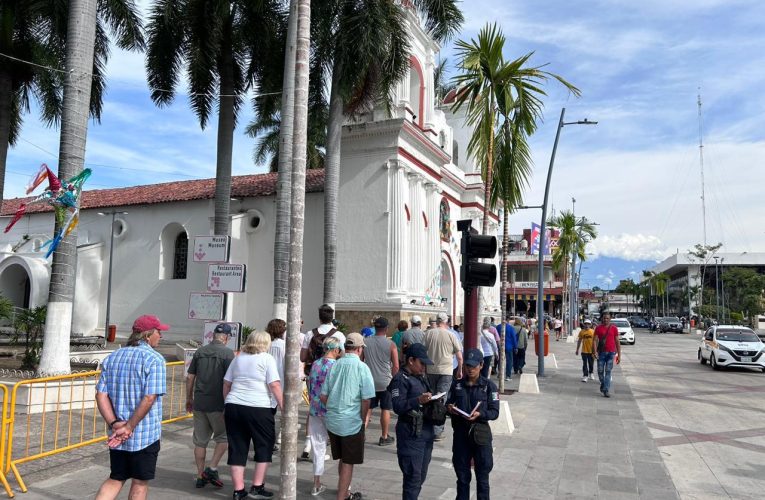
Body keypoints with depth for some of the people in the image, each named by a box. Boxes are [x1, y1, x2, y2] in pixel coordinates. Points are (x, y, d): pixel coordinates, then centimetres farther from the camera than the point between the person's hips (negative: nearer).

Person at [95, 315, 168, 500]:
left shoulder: (112, 357, 6)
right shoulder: (154, 359, -14)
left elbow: (101, 395, 0)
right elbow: (149, 399, -21)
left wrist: (115, 424, -6)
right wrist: (129, 427, -13)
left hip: (117, 436, 6)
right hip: (145, 436, -5)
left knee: (115, 479, 19)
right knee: (140, 483, 11)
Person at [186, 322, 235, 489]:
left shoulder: (200, 352, 7)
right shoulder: (227, 353, -8)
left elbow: (190, 377, 9)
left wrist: (189, 398, 20)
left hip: (199, 402, 5)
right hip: (218, 403, -5)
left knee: (200, 441, 12)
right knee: (224, 437, 12)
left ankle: (200, 476, 19)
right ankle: (212, 469, 2)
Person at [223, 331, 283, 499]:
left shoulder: (238, 358, 15)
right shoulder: (267, 359, -1)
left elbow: (226, 384, 18)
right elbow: (275, 385, -10)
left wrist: (228, 404, 27)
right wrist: (283, 407, -7)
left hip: (233, 407, 5)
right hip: (259, 409, -5)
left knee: (237, 448, 10)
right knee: (264, 447, 11)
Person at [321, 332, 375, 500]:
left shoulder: (334, 365, -1)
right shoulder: (362, 368, -13)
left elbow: (323, 396, 3)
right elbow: (366, 399, -14)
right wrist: (363, 419, 1)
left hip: (332, 420, 5)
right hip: (352, 422, -5)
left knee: (342, 459, 22)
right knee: (348, 462, 9)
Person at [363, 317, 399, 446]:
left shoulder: (365, 342, -3)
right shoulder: (390, 344, -10)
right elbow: (396, 366, -8)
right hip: (385, 382, -2)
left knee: (367, 408, 13)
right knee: (385, 409, 9)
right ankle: (384, 437, 17)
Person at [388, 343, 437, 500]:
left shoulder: (421, 377, 16)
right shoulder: (400, 379, -12)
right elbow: (398, 406, -21)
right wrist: (418, 401, -33)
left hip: (426, 431, 9)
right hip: (411, 434, -8)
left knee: (421, 475, 16)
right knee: (413, 476, -5)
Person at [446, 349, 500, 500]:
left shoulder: (489, 386, -4)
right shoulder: (456, 385, 5)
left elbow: (495, 412, -6)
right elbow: (448, 405, 10)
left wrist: (480, 414, -23)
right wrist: (450, 409, -13)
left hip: (480, 434, -2)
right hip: (460, 433, 3)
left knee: (482, 476, 7)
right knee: (462, 475, 13)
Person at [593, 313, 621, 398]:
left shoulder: (614, 328, 4)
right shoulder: (598, 328, 4)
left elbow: (617, 342, 6)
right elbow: (595, 340, 1)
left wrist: (619, 355, 3)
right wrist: (595, 351, -12)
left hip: (611, 353, -1)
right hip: (601, 352, 1)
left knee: (608, 371, -5)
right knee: (600, 371, 4)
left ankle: (606, 390, -4)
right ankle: (602, 384, 31)